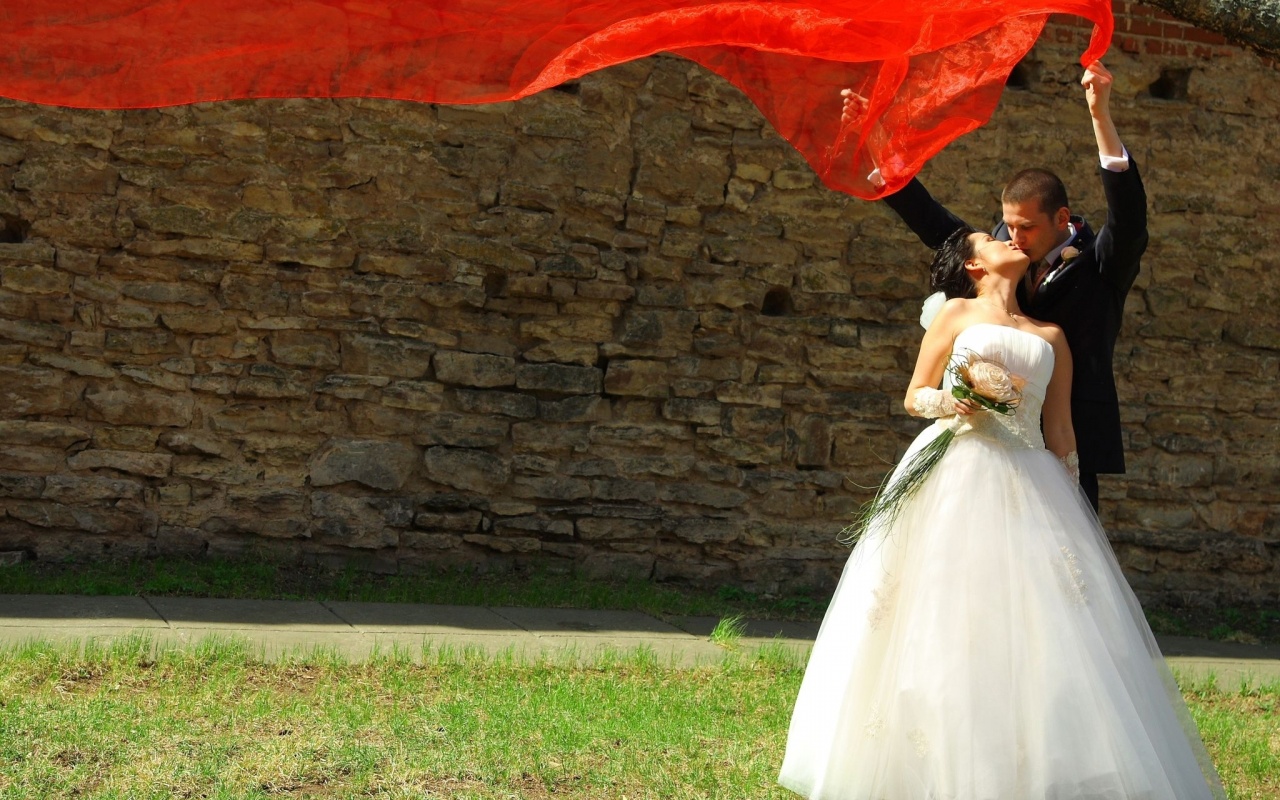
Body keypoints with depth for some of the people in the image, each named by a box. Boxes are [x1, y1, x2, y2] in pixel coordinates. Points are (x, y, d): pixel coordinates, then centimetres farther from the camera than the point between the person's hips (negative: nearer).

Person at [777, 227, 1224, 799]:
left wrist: (1065, 500, 7)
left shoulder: (1050, 337, 18)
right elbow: (915, 397, 10)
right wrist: (951, 402, -11)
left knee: (1035, 628, -8)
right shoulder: (957, 313, 12)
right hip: (958, 475, -2)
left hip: (1028, 485, 2)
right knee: (947, 617, -8)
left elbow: (1060, 431, 17)